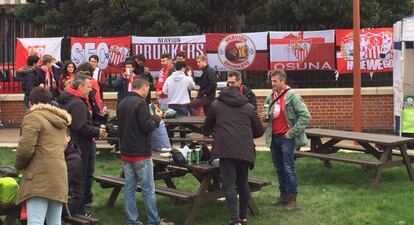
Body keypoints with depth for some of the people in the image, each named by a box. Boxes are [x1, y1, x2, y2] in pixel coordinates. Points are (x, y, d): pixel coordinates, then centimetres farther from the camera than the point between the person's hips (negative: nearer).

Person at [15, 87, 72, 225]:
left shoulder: (33, 117, -5)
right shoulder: (60, 120, 21)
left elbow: (25, 149, -14)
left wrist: (19, 166, 5)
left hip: (40, 177, -8)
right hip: (59, 177, 8)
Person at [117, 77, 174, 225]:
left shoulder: (122, 104, 11)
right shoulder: (140, 103, -15)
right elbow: (147, 127, -18)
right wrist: (157, 117, -2)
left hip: (126, 152, 8)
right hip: (140, 153, -8)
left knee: (129, 188, 8)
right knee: (148, 189, -1)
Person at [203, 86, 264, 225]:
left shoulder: (216, 106, 18)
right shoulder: (249, 107, 19)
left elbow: (206, 129, 31)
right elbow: (259, 131, 20)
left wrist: (208, 132, 55)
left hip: (226, 149, -2)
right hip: (245, 150, 3)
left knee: (229, 184, -5)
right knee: (243, 183, 16)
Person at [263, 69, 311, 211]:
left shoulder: (292, 96, -10)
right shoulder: (270, 97, 10)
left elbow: (305, 115, -14)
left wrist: (293, 132, -14)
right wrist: (265, 117, -1)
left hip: (286, 138, -7)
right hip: (274, 137, 7)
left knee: (289, 168, -6)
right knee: (279, 168, 13)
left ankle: (292, 198, 0)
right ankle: (284, 195, 24)